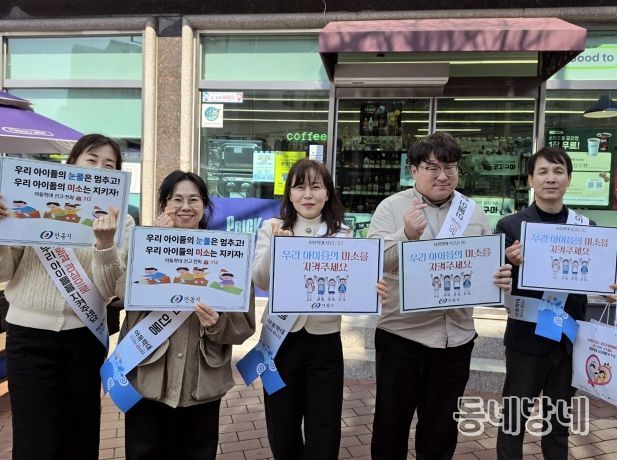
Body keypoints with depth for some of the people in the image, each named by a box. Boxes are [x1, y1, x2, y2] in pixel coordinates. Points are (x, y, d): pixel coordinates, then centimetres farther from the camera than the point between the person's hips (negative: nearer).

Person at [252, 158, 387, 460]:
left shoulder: (342, 235, 2)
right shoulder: (272, 228, -1)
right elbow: (260, 282, -9)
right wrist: (277, 244, -22)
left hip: (325, 340, 0)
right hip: (280, 338, 0)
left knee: (324, 435, 9)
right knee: (282, 429, 16)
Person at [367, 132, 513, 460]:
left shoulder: (475, 213, 6)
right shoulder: (391, 207, -5)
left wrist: (501, 279, -12)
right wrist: (407, 234, -29)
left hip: (456, 336, 3)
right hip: (401, 334, -3)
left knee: (441, 426, 20)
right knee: (391, 423, 12)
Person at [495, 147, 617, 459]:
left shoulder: (586, 227, 3)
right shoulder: (510, 226, -7)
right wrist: (511, 264, -28)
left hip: (570, 338, 4)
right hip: (527, 337, -3)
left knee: (560, 420, 20)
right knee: (514, 419, 9)